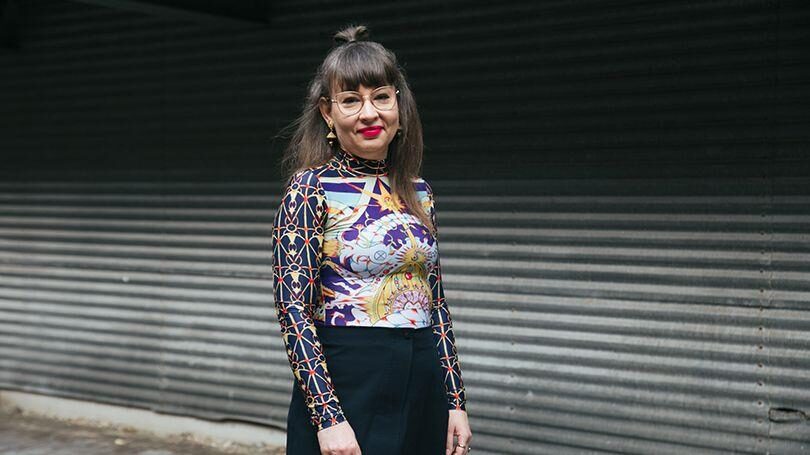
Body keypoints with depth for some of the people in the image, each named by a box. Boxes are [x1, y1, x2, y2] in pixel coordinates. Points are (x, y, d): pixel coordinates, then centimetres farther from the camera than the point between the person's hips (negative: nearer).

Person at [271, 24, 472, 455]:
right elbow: (292, 310, -13)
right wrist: (328, 417, -19)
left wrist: (456, 401, 8)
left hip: (423, 388, 5)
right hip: (349, 384, -5)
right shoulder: (311, 188, -7)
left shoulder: (418, 192, 9)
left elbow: (436, 304, 13)